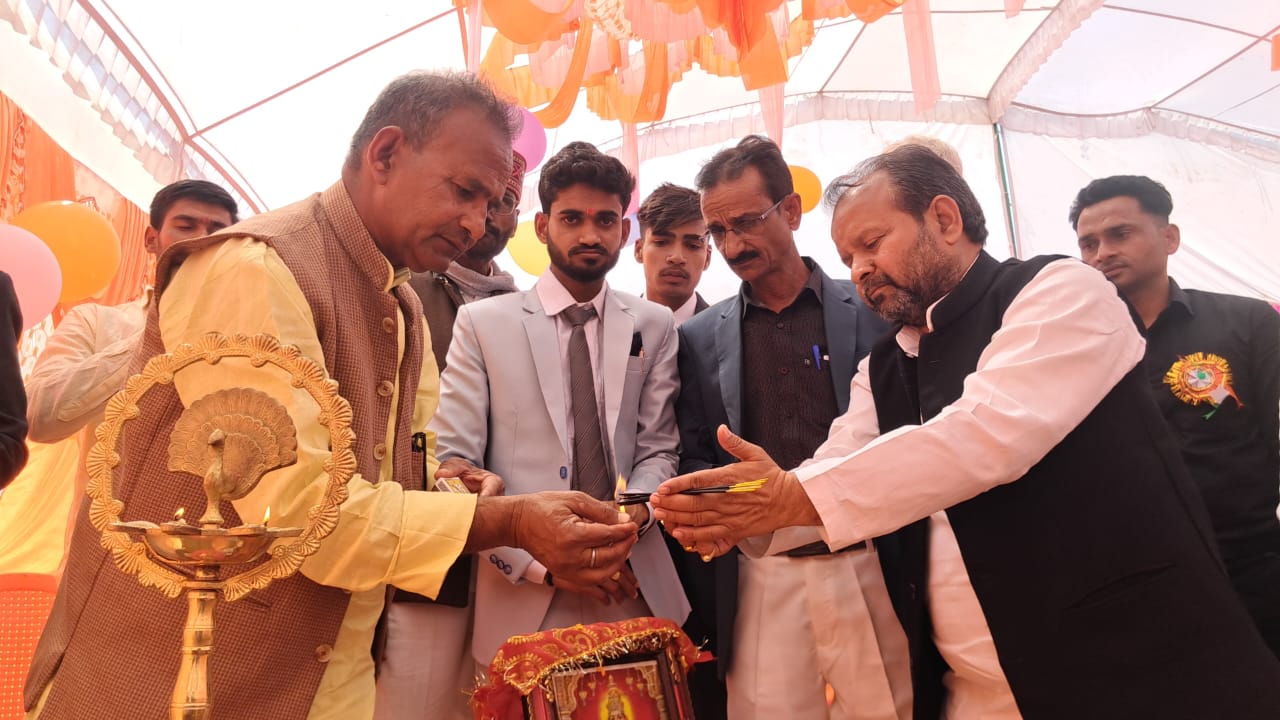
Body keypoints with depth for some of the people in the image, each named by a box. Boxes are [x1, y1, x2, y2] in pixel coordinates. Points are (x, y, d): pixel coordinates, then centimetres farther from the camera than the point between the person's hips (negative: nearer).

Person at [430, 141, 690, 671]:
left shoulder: (654, 326, 8)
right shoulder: (482, 323, 0)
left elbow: (658, 448, 6)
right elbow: (453, 463, -5)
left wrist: (634, 514, -15)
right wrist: (540, 563, -14)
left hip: (633, 592, 2)